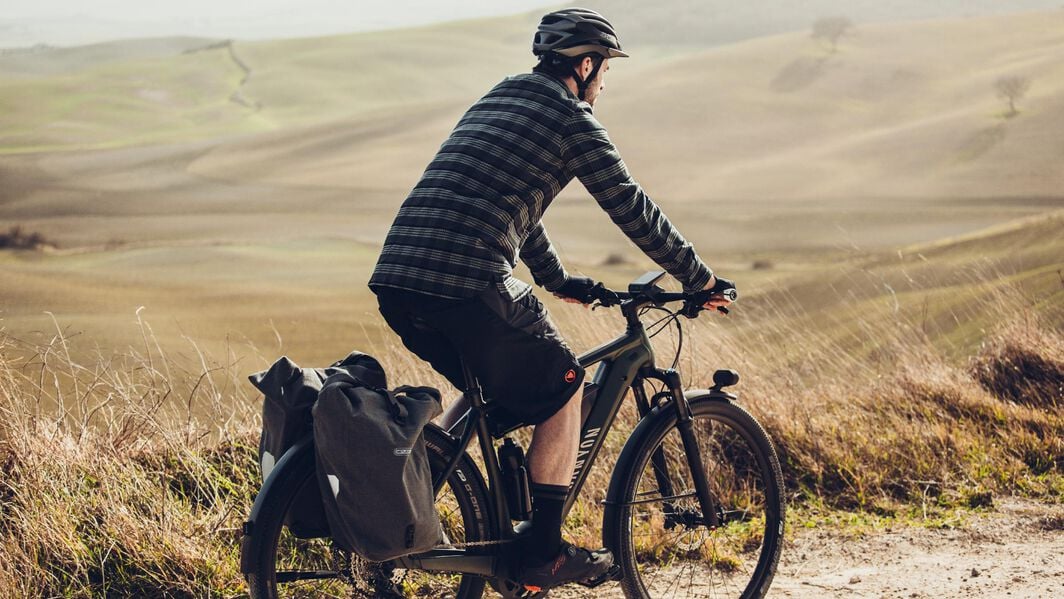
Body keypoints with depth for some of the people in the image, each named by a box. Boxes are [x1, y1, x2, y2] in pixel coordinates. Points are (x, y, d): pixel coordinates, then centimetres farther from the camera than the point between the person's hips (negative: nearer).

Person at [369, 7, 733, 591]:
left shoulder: (492, 104, 28)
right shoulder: (571, 118, 3)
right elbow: (633, 211, 3)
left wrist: (561, 281, 47)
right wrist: (701, 279, 15)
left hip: (395, 280, 8)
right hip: (469, 284, -8)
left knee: (493, 390, 28)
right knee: (562, 385, 12)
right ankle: (544, 554, 13)